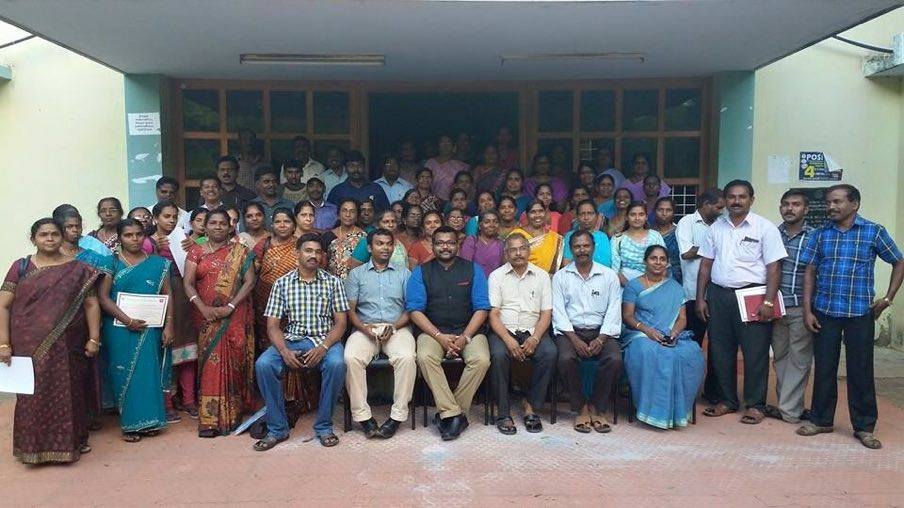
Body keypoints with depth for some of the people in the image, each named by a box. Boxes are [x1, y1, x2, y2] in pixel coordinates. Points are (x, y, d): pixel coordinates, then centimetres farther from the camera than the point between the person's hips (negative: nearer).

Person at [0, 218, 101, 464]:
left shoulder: (77, 269, 2)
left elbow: (91, 304, 1)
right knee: (33, 395, 5)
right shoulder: (21, 267, 1)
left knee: (68, 393, 9)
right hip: (30, 346, 0)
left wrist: (94, 338, -6)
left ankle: (72, 440, 25)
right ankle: (34, 445, 20)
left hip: (67, 346, 0)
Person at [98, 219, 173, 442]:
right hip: (120, 329, -1)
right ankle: (130, 423, 11)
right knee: (124, 373, 2)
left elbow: (167, 296, 5)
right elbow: (103, 297, -6)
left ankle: (148, 420, 14)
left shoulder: (158, 264, 6)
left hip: (149, 329, 1)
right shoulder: (112, 262, 1)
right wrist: (127, 320, -15)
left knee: (148, 371, 3)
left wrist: (168, 325, -5)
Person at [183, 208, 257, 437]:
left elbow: (249, 281, -3)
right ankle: (210, 419, 2)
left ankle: (233, 414, 8)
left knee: (233, 361, -2)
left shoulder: (239, 251, 6)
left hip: (235, 316, -1)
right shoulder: (196, 251, 9)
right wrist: (203, 308, -16)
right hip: (207, 317, 1)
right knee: (211, 363, -1)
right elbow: (188, 283, 0)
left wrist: (230, 306, -14)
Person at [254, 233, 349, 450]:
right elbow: (273, 325, 3)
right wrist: (284, 351, -17)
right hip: (291, 340, 1)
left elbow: (340, 323, 1)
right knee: (263, 365, -27)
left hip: (325, 340, -1)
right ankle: (277, 428, -9)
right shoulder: (282, 283, 7)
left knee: (336, 364, -33)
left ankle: (324, 426, -13)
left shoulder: (333, 282, 5)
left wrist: (323, 347, -18)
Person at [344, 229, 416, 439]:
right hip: (365, 329, 1)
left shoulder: (404, 273, 15)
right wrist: (364, 328, -12)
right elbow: (350, 309, 8)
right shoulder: (356, 274, 15)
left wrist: (394, 327, -10)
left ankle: (398, 415, -22)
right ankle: (362, 416, -20)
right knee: (351, 358, -31)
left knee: (407, 358, -32)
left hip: (397, 328, 0)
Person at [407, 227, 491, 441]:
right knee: (425, 357, -31)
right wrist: (440, 337, -14)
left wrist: (465, 337, -12)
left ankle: (447, 413, -15)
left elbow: (481, 308, 2)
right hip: (433, 330, 0)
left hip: (468, 330, 1)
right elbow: (415, 310, -2)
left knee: (481, 359, -28)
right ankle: (455, 414, -24)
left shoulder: (473, 270, 8)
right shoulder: (421, 272, 7)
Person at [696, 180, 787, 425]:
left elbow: (774, 267, -6)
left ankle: (755, 405, 14)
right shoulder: (716, 228, 10)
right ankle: (727, 400, 23)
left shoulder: (765, 228, -2)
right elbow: (706, 264, 12)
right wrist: (701, 298, 7)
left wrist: (768, 302, -14)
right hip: (718, 295, 4)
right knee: (720, 351, 9)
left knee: (755, 353, 1)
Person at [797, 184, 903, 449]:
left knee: (860, 370, 5)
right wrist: (807, 310, -1)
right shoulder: (820, 234, 4)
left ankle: (864, 427, 18)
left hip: (860, 313, -2)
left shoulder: (874, 232, -1)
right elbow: (810, 273, 5)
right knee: (824, 368, 8)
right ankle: (821, 420, 22)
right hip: (825, 312, 2)